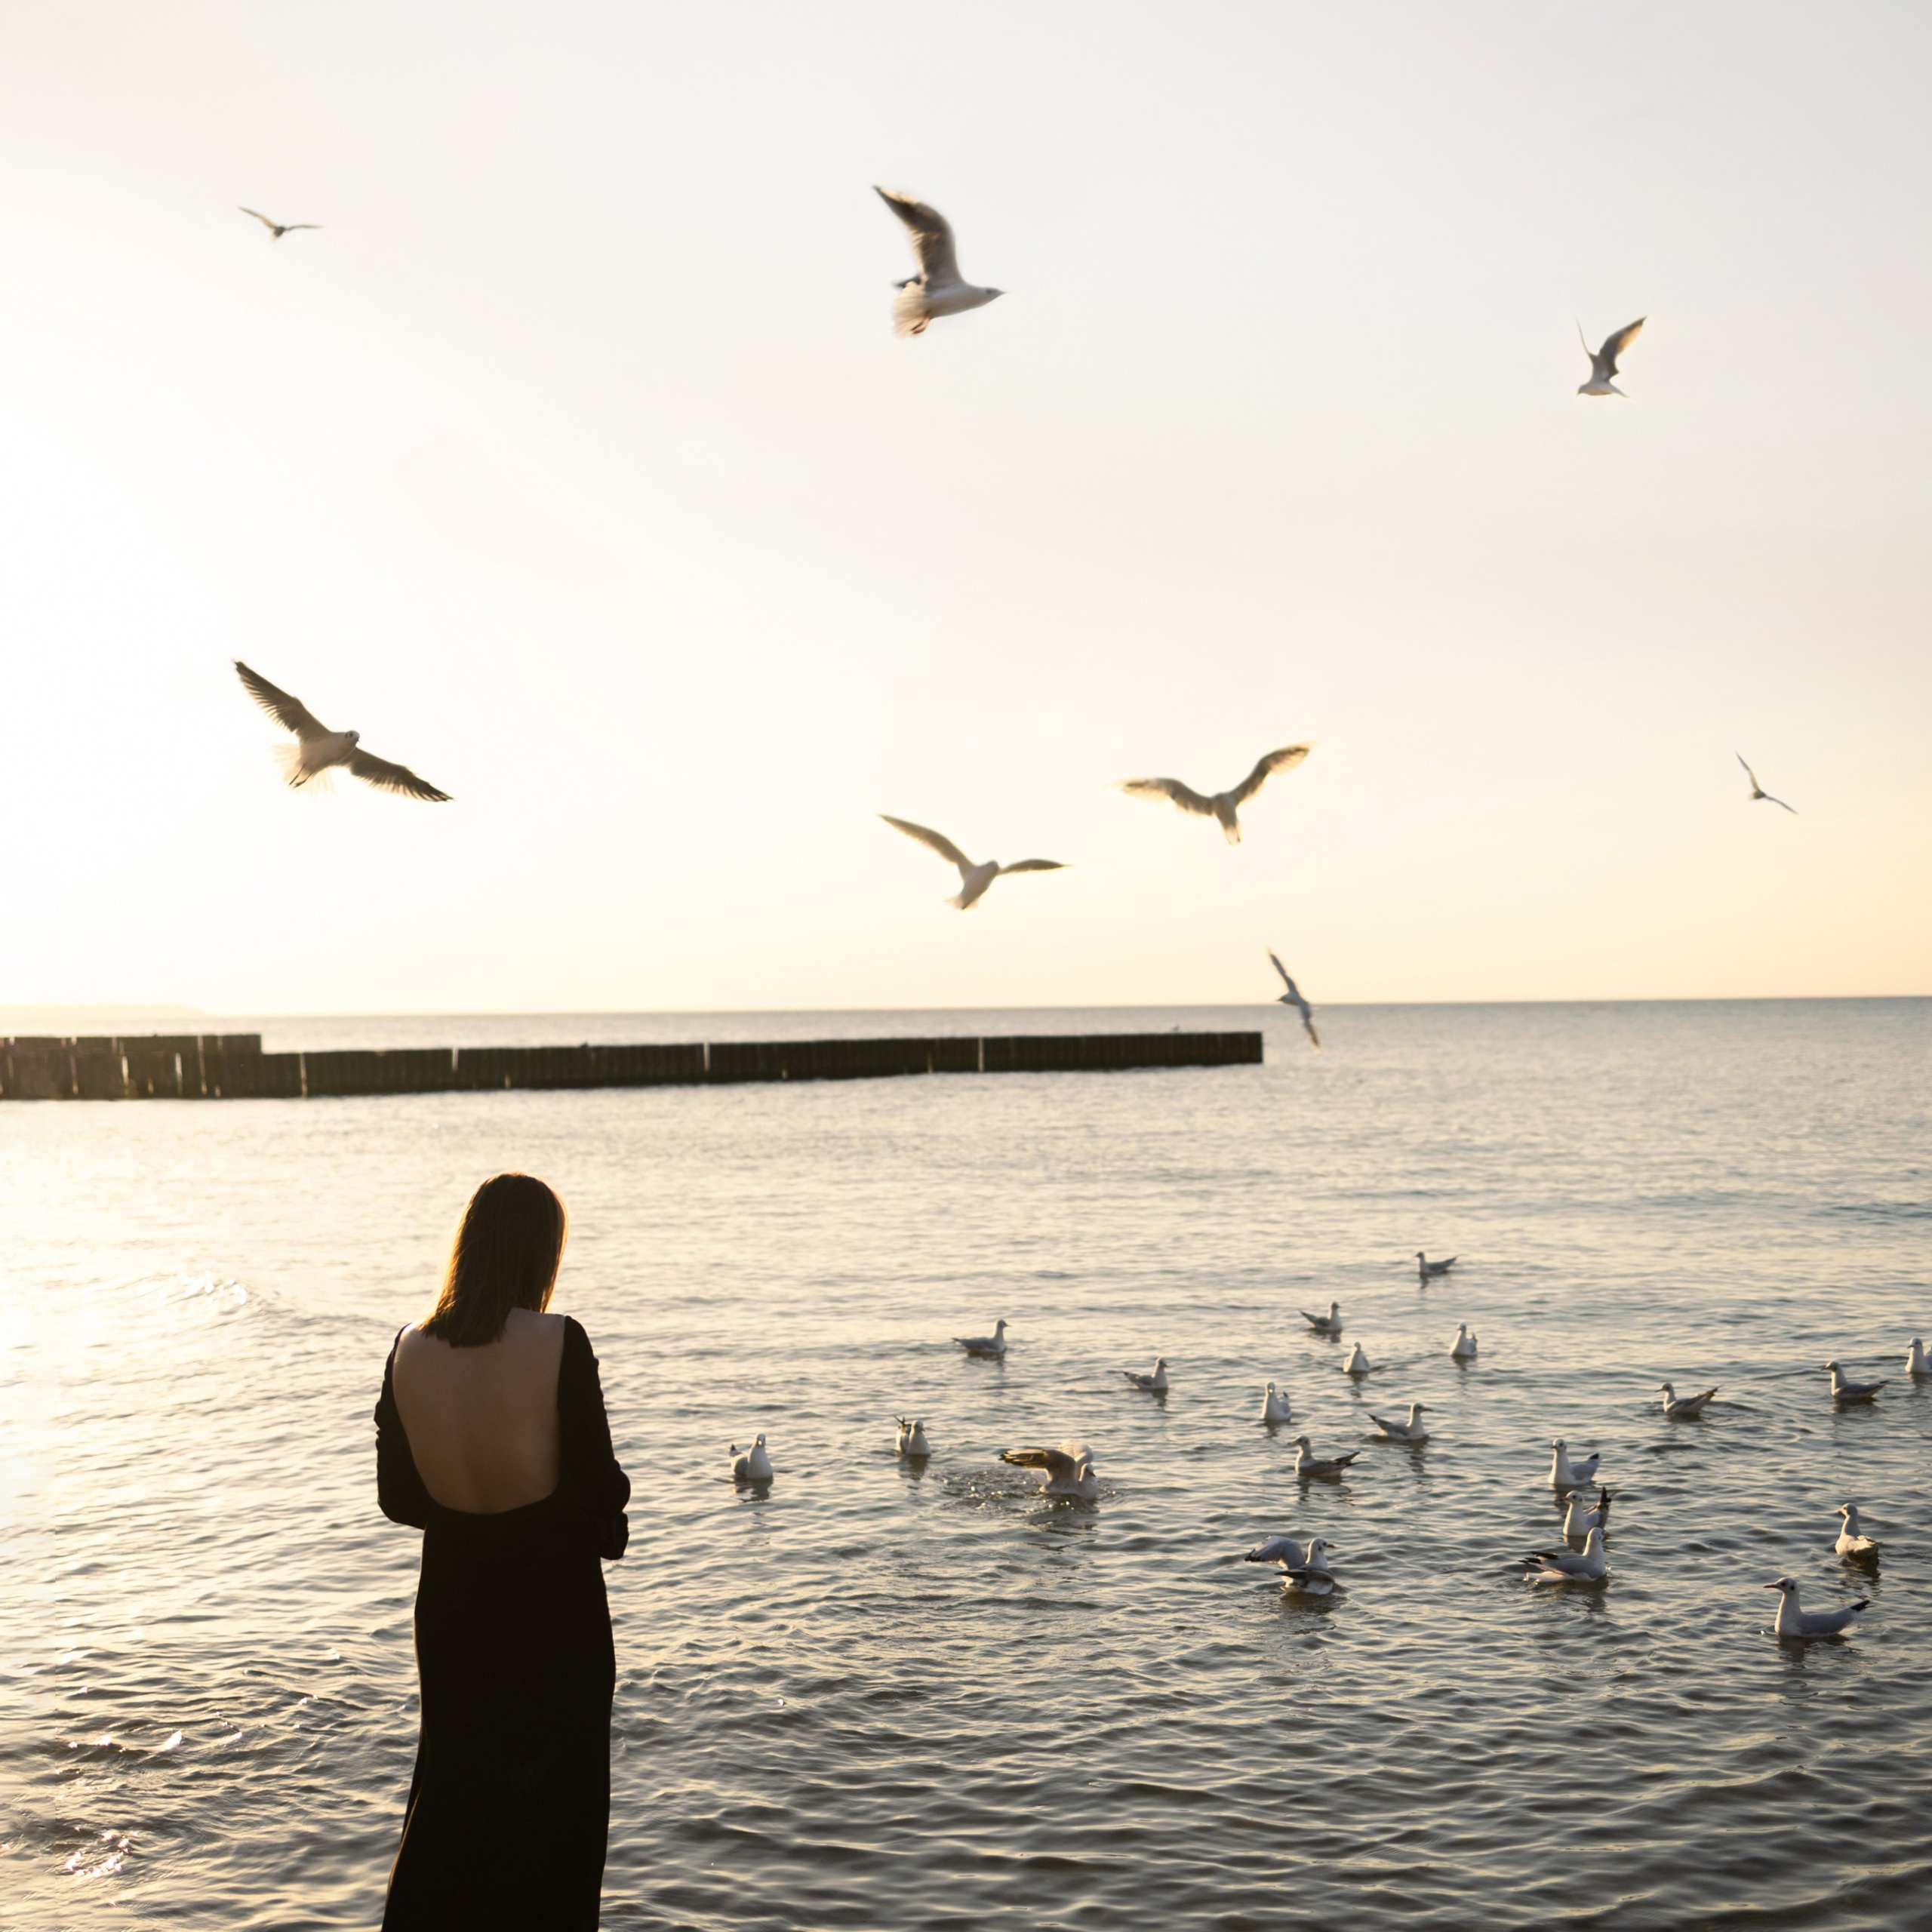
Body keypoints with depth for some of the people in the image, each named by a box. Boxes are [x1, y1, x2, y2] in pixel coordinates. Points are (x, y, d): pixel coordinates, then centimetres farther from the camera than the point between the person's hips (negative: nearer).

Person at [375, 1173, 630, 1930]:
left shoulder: (409, 1350, -7)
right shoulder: (558, 1343, -20)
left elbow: (398, 1499, 1)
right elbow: (600, 1490, -18)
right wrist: (610, 1508, 4)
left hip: (452, 1602, 4)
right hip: (555, 1608, -4)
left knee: (452, 1790, 21)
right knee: (554, 1807, 13)